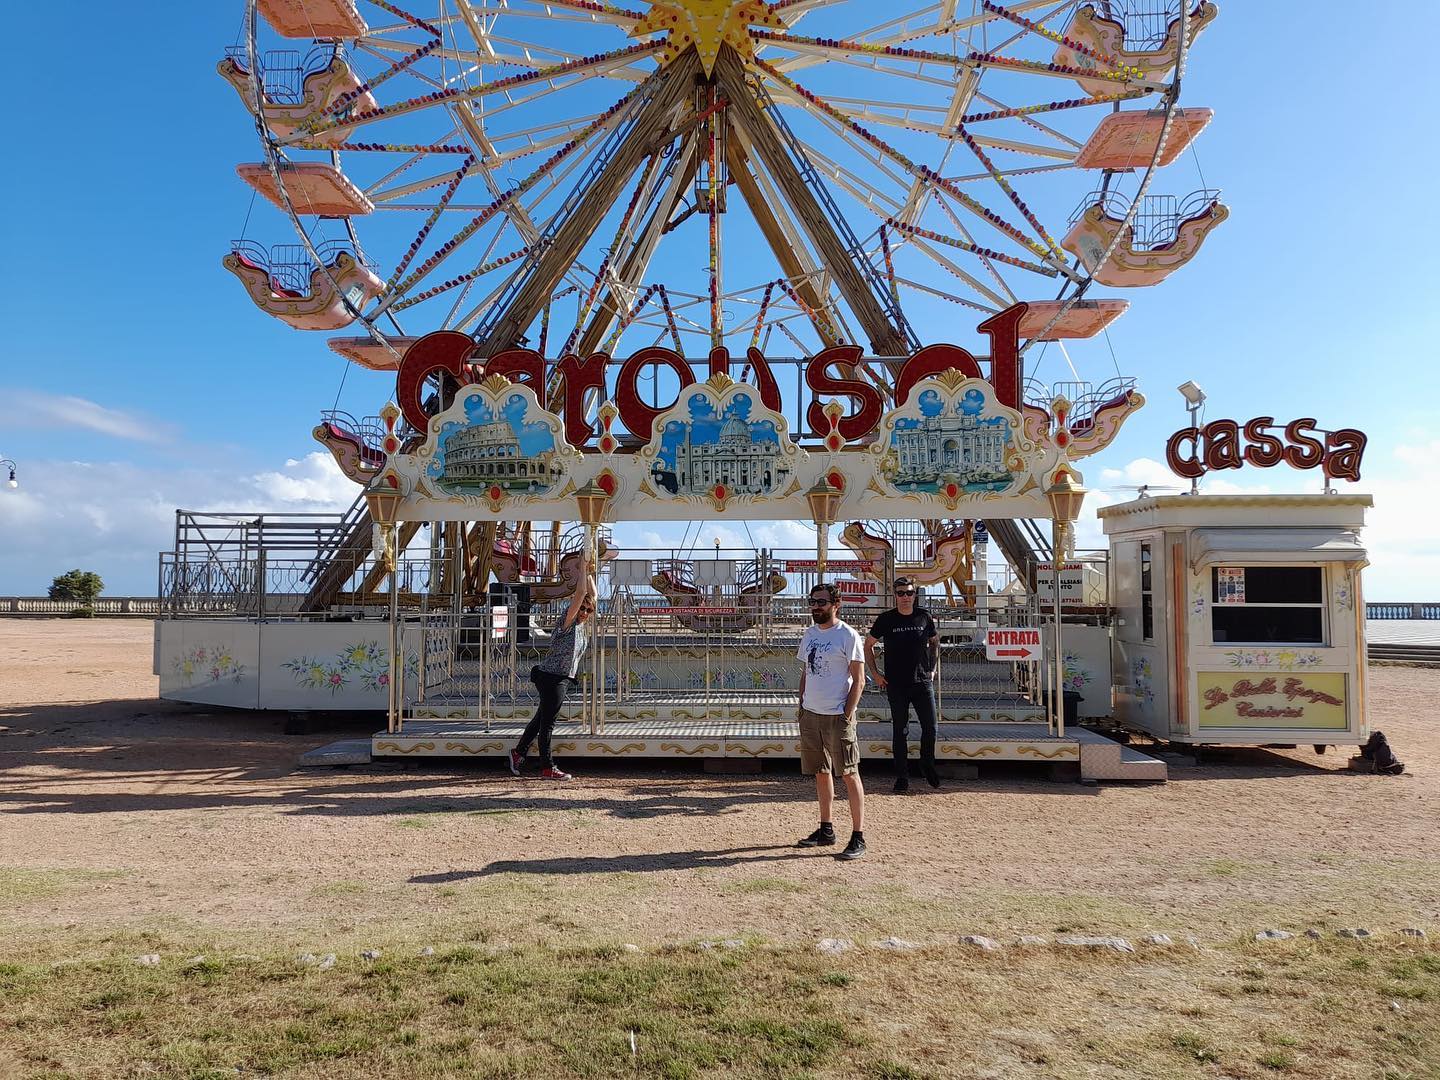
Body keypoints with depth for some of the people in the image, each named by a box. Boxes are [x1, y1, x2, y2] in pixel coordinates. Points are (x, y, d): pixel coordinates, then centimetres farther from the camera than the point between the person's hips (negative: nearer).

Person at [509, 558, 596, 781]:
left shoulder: (582, 626, 9)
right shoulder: (568, 622, -11)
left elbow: (592, 595, 16)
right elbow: (579, 594, -19)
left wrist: (590, 573, 12)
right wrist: (583, 569, -11)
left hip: (563, 679, 9)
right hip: (551, 677, -9)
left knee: (542, 719, 18)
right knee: (547, 722, -2)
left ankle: (519, 752, 31)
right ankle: (547, 769, 2)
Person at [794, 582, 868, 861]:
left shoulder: (848, 636, -10)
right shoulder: (809, 634, 11)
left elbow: (858, 680, -10)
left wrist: (847, 715, -15)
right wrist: (801, 706, 11)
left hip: (837, 715, -7)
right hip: (811, 713, 7)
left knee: (849, 774, -3)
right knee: (821, 772, 14)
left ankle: (858, 837, 2)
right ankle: (826, 829, 25)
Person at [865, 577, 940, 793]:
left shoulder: (924, 617, 3)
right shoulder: (886, 619, -2)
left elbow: (934, 642, 19)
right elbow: (868, 645, 7)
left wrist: (933, 668, 11)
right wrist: (875, 674, 1)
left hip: (922, 682, 2)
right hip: (896, 685, -1)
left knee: (930, 728, 3)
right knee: (900, 731, 5)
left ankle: (928, 765, 28)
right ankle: (902, 775, 15)